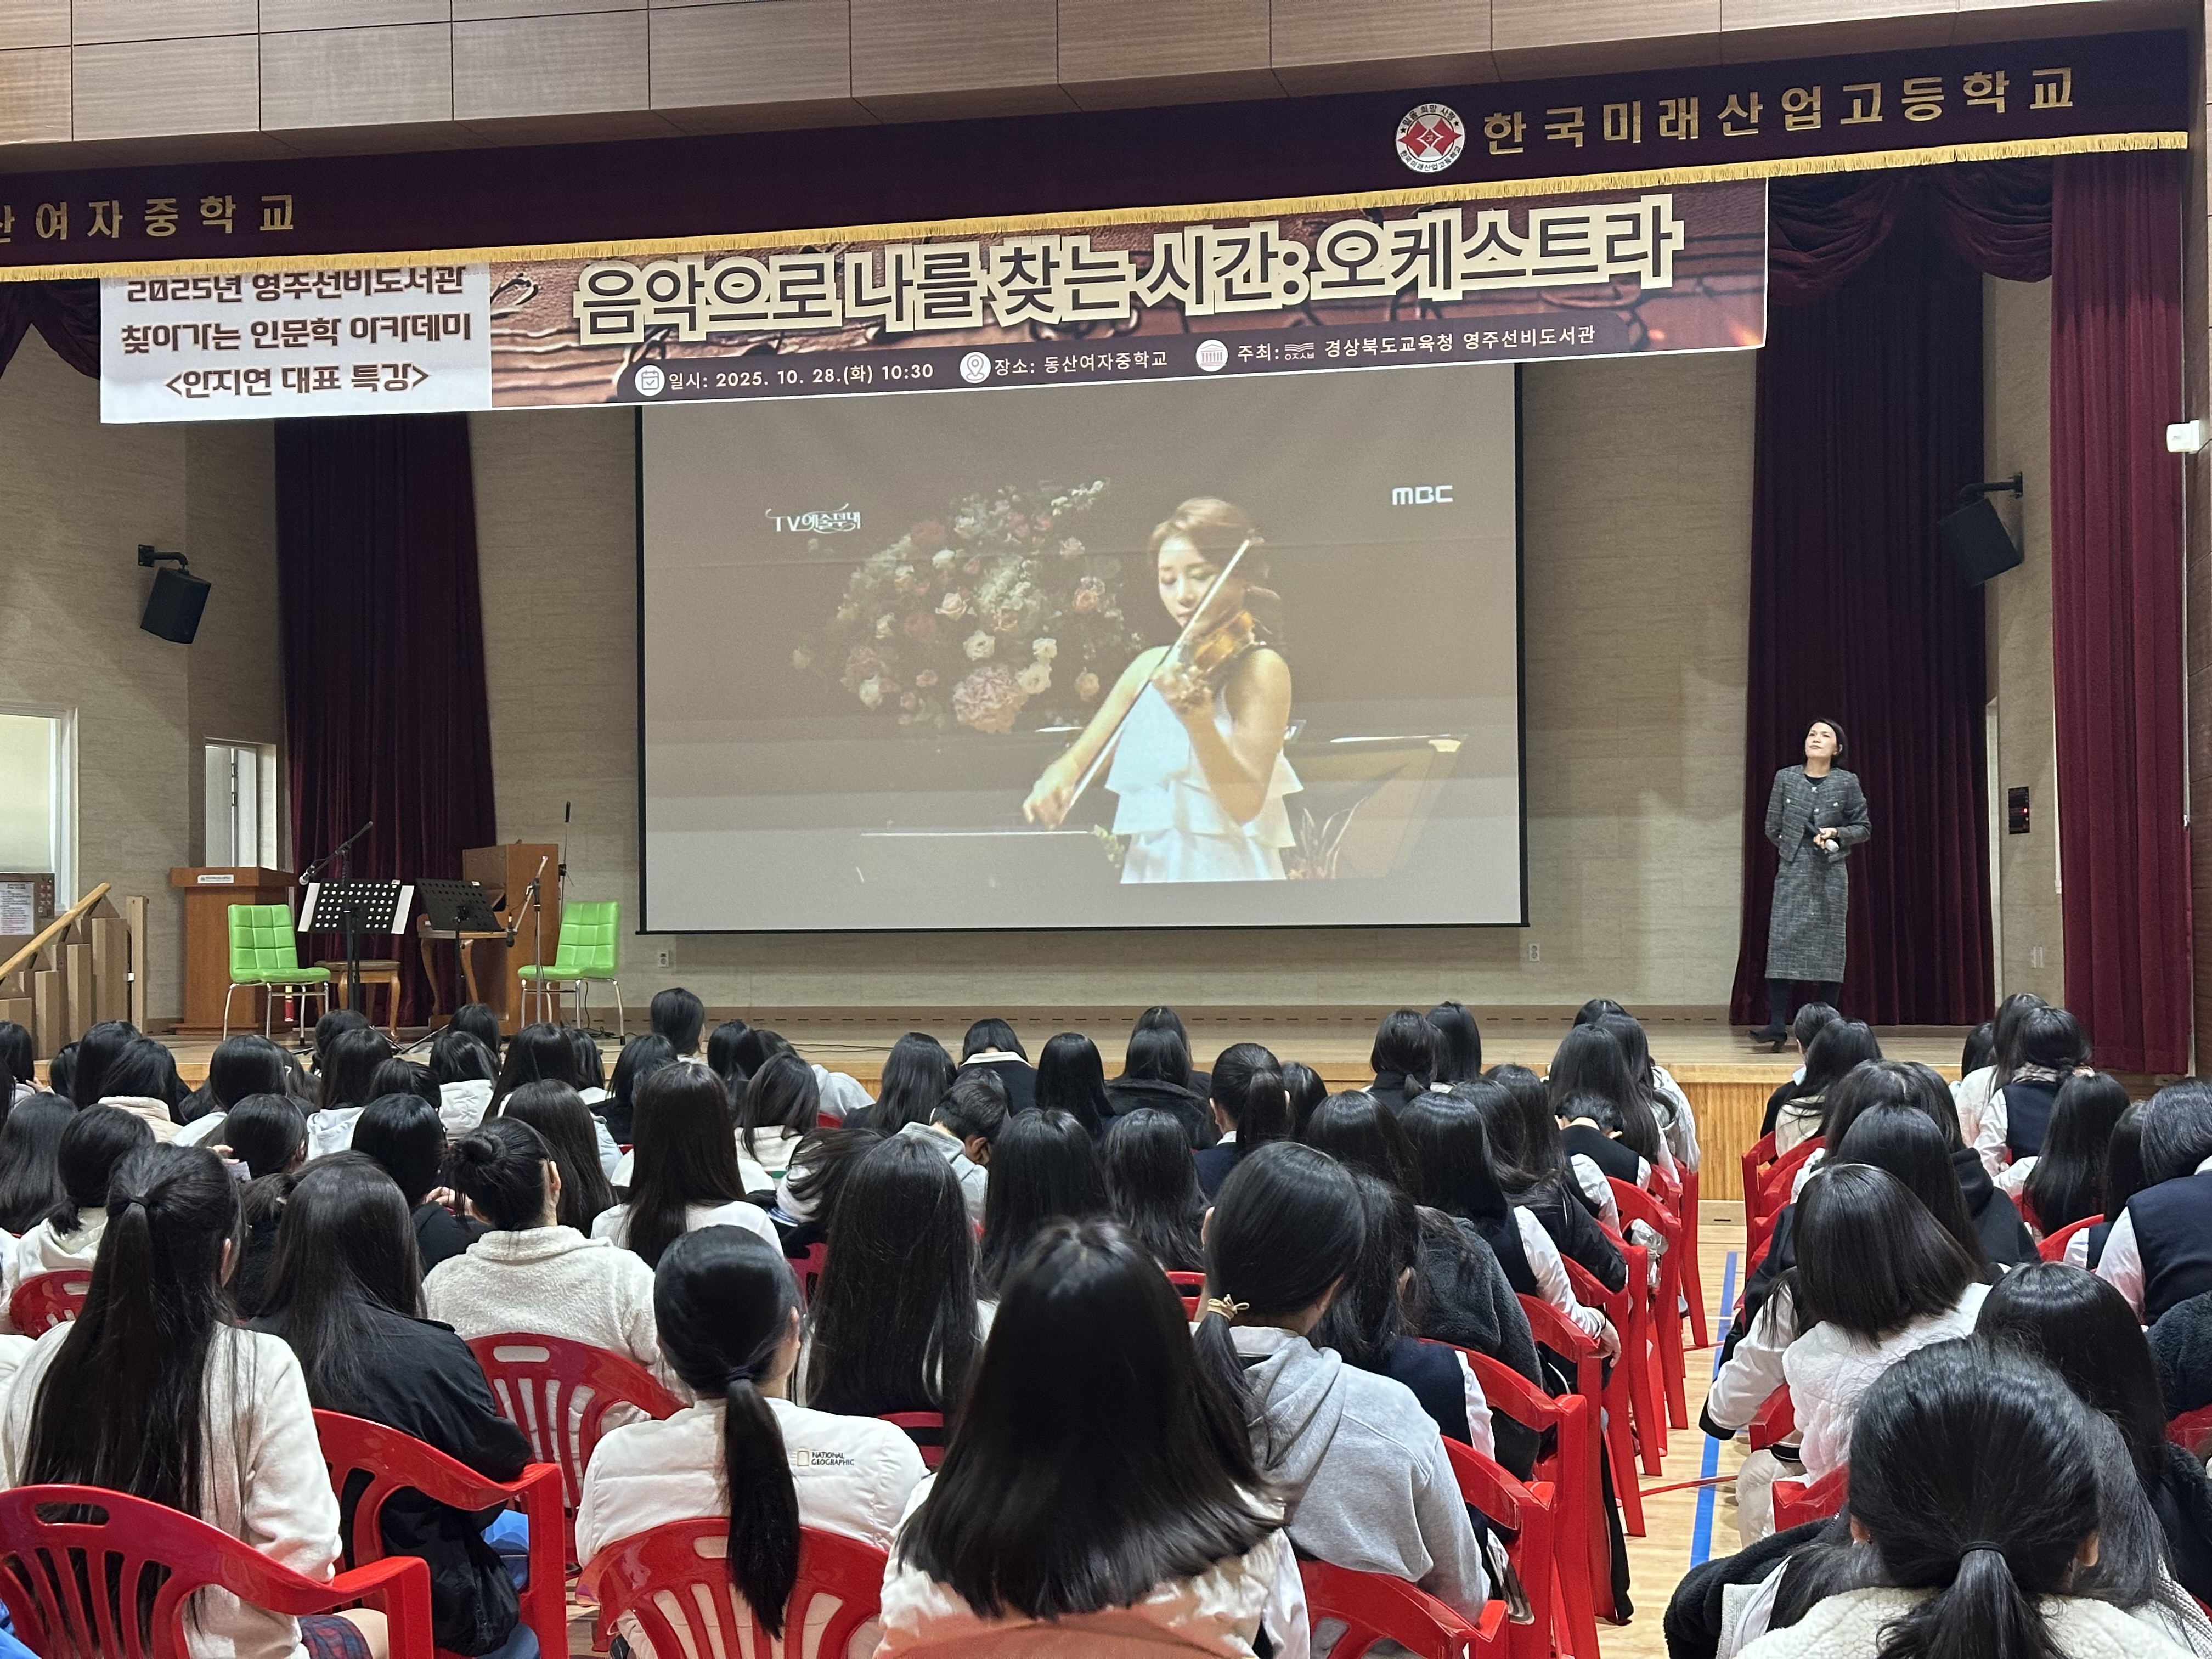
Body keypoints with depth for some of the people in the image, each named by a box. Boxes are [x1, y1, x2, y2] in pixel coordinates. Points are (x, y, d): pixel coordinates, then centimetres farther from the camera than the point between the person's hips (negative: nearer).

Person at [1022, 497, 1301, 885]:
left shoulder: (1260, 667, -5)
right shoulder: (1151, 666, 11)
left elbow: (1247, 803, -14)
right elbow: (1078, 759, 14)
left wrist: (1198, 723, -29)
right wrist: (1055, 782, -8)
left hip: (1224, 876, -4)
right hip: (1148, 871, 4)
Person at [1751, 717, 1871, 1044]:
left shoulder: (1847, 783, 3)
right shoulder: (1785, 778, 6)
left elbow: (1864, 828, 9)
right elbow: (1772, 828, 12)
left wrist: (1837, 833, -7)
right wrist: (1796, 847, 5)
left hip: (1831, 874, 0)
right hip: (1792, 873, 1)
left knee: (1829, 945, 0)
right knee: (1782, 941, -8)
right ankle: (1777, 1025, -8)